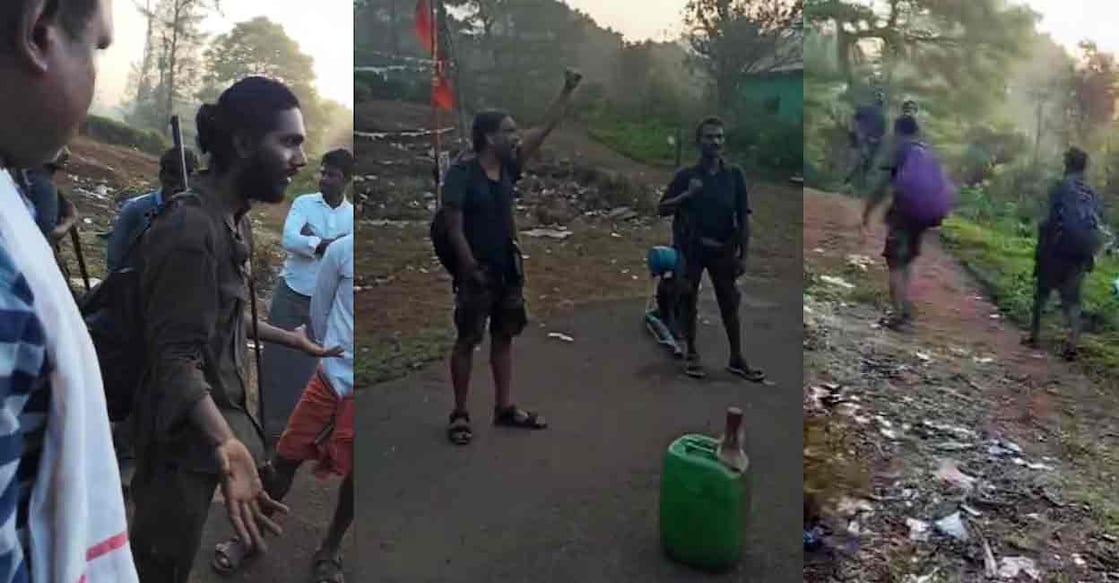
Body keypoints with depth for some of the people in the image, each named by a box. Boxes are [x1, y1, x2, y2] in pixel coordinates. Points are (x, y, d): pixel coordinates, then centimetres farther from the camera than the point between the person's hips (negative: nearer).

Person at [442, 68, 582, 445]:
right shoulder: (462, 172, -14)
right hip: (477, 271, -7)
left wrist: (567, 91, 4)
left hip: (508, 268, 7)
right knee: (467, 340, 3)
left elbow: (546, 129, 7)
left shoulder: (509, 166, 4)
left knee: (504, 337, 13)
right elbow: (454, 226, -16)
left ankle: (504, 408, 25)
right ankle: (460, 414, 14)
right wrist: (471, 268, -18)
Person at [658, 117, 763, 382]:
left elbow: (743, 217, 1)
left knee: (729, 304, 5)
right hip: (689, 248, -1)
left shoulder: (734, 174, 0)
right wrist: (687, 195, -18)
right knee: (689, 302, 7)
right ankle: (692, 354, 21)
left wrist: (743, 255, -3)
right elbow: (663, 209, -1)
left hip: (722, 250, 1)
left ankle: (737, 359, 14)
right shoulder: (685, 175, -1)